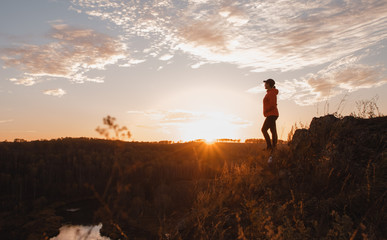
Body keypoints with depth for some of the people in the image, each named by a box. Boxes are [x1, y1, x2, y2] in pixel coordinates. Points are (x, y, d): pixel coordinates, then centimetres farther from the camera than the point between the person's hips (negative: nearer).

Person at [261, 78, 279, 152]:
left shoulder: (271, 93, -14)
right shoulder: (270, 93, 17)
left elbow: (272, 105, -22)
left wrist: (265, 111, -10)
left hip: (272, 115, -10)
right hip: (272, 115, 10)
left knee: (264, 130, -12)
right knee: (273, 131, 7)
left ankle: (269, 146, -11)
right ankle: (274, 147, 8)